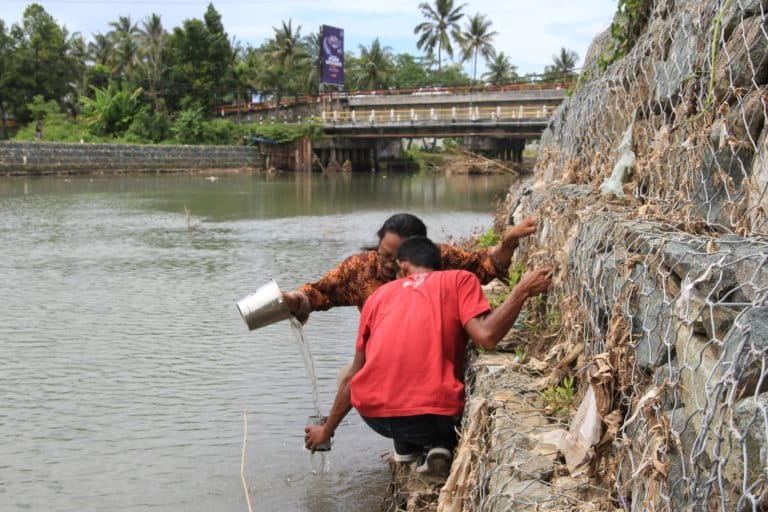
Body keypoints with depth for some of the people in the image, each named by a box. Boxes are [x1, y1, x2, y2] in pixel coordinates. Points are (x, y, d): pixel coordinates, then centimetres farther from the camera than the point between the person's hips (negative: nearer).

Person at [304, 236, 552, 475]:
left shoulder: (379, 294, 20)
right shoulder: (460, 279, 10)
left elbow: (353, 376, 25)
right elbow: (486, 336, -8)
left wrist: (327, 430, 36)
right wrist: (522, 291, 4)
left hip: (373, 415, 5)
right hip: (430, 415, -4)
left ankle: (404, 446, 22)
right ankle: (439, 446, 4)